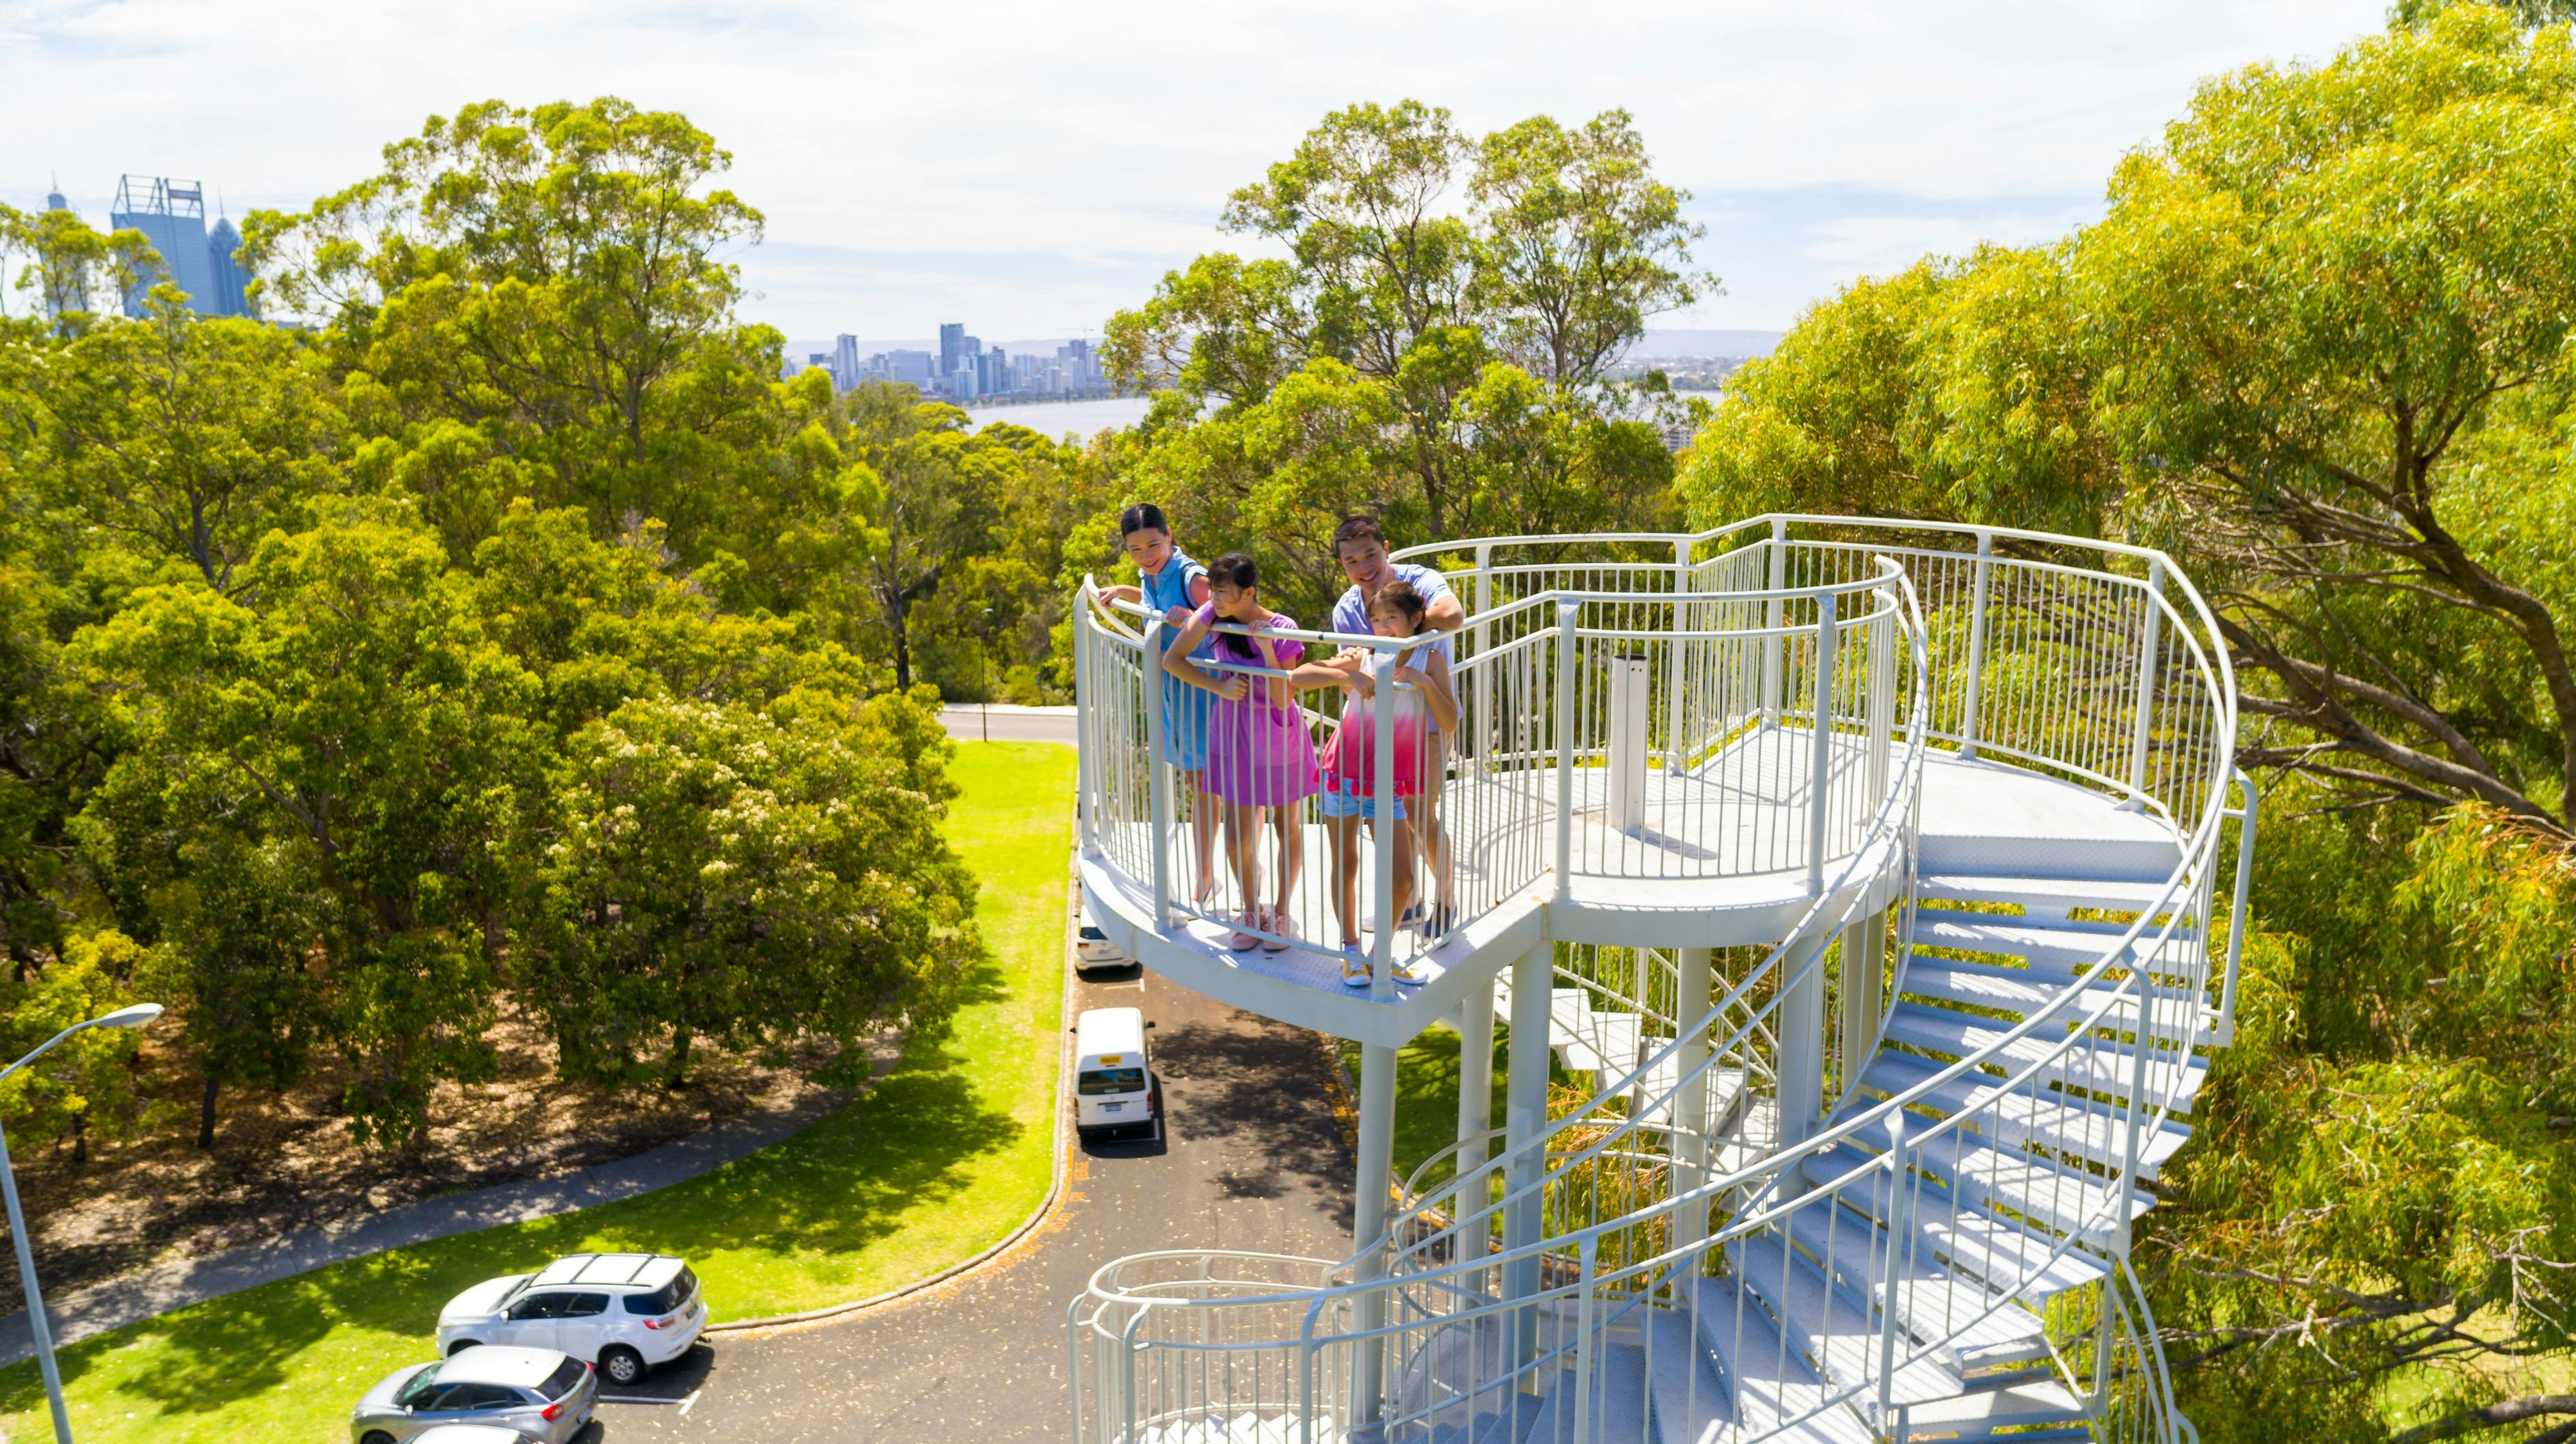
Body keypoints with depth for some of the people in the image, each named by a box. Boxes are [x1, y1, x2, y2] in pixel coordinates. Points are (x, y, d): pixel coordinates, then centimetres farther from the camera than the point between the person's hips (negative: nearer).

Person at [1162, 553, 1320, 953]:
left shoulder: (1282, 630, -18)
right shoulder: (1212, 616, -10)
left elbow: (1283, 702, -18)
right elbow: (1171, 660, -7)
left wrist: (1267, 650, -29)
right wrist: (1219, 686, -17)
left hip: (1278, 738, -3)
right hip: (1235, 737, 3)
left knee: (1288, 827, 11)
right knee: (1238, 838, 6)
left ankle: (1281, 913, 29)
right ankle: (1252, 912, 29)